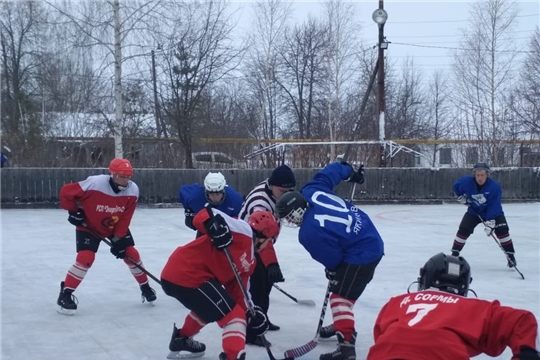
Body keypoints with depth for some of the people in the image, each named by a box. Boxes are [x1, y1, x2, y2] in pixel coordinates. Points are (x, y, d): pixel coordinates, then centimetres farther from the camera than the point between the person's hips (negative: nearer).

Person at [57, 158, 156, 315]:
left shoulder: (132, 190, -22)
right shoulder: (94, 184, -34)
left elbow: (125, 218, -14)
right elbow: (65, 192, -22)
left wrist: (118, 239, -18)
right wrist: (73, 212, -18)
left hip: (116, 227, 4)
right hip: (89, 225, -4)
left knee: (131, 253, 1)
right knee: (86, 257, -19)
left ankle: (145, 286, 22)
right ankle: (65, 293, -7)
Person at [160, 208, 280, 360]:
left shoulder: (250, 260, 22)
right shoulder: (244, 231, -7)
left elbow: (236, 290, 20)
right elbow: (201, 216, -17)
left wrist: (251, 313, 8)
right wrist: (214, 225, -37)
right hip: (187, 275, -11)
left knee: (208, 306, 38)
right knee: (234, 316, -6)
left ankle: (181, 341, 54)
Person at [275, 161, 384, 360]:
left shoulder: (309, 234, -28)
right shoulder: (311, 191, -10)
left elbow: (332, 259, -16)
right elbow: (331, 170, 4)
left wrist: (333, 274, 5)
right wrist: (351, 172, 22)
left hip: (361, 254, -10)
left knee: (341, 297, -10)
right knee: (341, 289, 26)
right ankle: (342, 324, 43)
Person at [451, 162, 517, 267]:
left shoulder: (494, 186, -30)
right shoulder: (467, 182, -23)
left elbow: (494, 206, -30)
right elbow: (456, 186, 0)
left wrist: (490, 222, -35)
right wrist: (461, 197, -5)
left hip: (494, 212, -2)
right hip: (474, 211, 2)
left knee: (502, 230, -17)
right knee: (463, 230, -8)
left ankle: (511, 256, -7)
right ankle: (454, 254, 6)